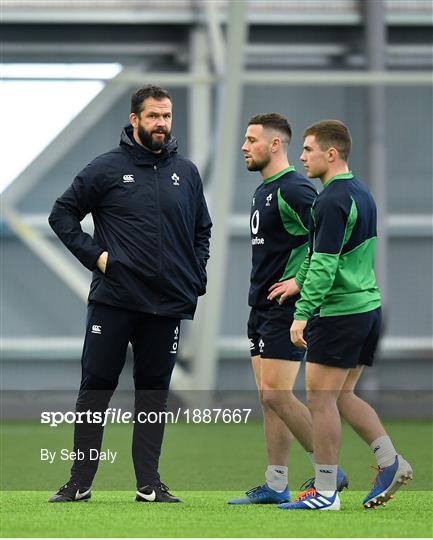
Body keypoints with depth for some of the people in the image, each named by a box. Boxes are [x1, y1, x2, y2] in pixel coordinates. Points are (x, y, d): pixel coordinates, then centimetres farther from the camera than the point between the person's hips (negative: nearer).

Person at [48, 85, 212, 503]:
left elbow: (202, 229, 21)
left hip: (167, 303, 3)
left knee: (154, 391, 7)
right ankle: (79, 482, 5)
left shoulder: (186, 173, 10)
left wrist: (196, 276, 9)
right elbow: (62, 213, 3)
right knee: (96, 388, -1)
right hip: (113, 300, -3)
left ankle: (149, 484, 10)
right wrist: (94, 254, -6)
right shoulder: (108, 168, -1)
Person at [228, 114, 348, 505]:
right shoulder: (264, 190, 16)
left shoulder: (293, 189, -15)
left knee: (275, 394, -13)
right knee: (270, 398, 8)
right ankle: (275, 486, 10)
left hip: (286, 308, -10)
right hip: (263, 309, 10)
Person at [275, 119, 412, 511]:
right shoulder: (361, 193, 14)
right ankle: (391, 462, 8)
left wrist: (303, 313, -22)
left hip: (340, 312, -9)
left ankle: (325, 492, 0)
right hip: (369, 306, 9)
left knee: (320, 398, -2)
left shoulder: (332, 200, -16)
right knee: (342, 396, 16)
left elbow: (324, 264, -22)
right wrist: (300, 281, 27)